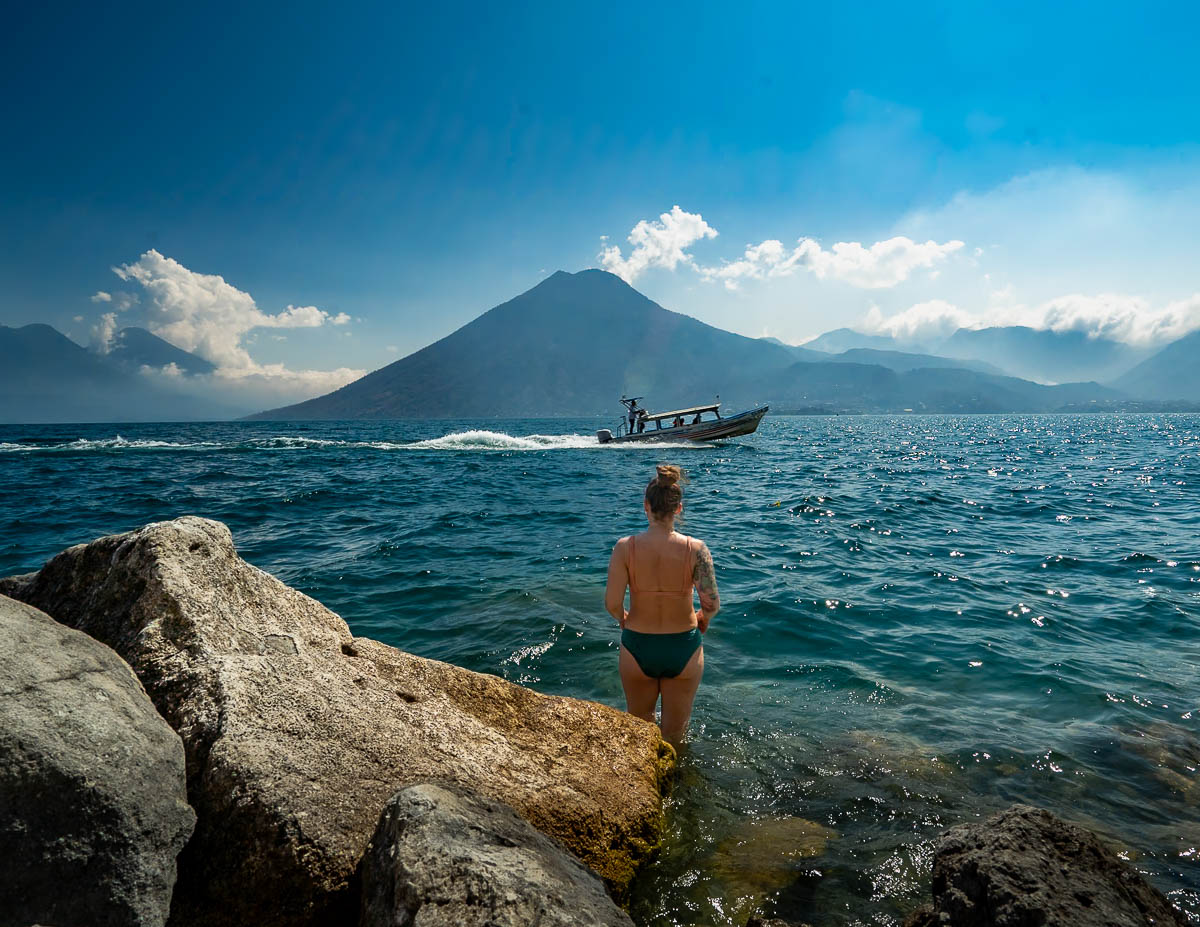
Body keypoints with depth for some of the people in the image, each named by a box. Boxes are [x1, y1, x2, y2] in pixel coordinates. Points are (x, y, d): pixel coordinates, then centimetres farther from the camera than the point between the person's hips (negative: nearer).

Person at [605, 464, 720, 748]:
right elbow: (712, 604, -17)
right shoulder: (695, 549, -17)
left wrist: (622, 618, 5)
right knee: (675, 732, 24)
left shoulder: (625, 548, -17)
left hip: (637, 647, 0)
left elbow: (612, 603, -17)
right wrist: (703, 618, 6)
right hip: (684, 648, 0)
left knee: (638, 723, 27)